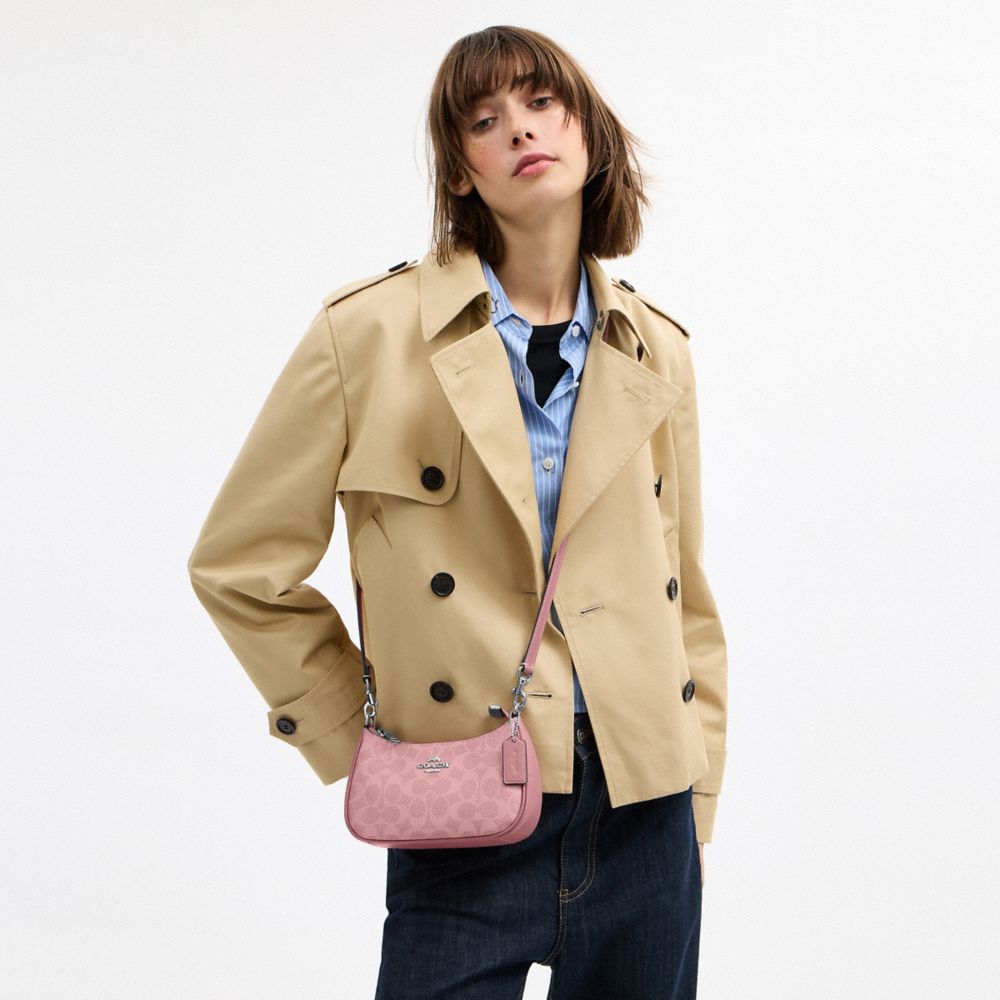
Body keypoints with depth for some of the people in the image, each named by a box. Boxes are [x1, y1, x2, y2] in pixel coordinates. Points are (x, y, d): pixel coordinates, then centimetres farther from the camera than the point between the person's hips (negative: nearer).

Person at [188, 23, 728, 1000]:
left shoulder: (655, 351, 6)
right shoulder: (370, 331, -6)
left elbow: (685, 591, 13)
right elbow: (239, 564, 0)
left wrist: (696, 792, 10)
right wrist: (354, 748, 0)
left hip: (642, 815, 4)